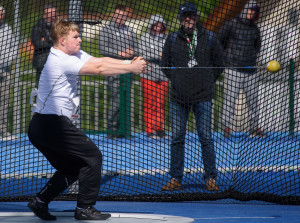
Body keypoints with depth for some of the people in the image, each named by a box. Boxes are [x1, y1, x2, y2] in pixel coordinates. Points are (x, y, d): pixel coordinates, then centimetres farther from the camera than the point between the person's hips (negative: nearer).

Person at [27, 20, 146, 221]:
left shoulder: (74, 55, 15)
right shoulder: (61, 60, -16)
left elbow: (101, 60, 7)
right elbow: (98, 69, -20)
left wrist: (129, 62, -6)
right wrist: (131, 68, -16)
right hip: (52, 124, -10)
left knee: (71, 169, 18)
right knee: (93, 156, -3)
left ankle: (40, 201, 11)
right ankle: (85, 208, -1)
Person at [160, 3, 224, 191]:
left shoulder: (209, 38, 3)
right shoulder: (172, 39, 5)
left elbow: (219, 64, 11)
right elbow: (165, 64, 17)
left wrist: (207, 82, 6)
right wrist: (176, 80, 9)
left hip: (203, 97, -1)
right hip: (178, 97, 2)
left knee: (206, 138, -2)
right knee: (177, 138, 2)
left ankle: (211, 179, 4)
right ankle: (176, 179, 8)